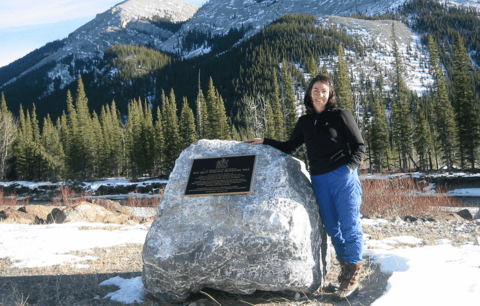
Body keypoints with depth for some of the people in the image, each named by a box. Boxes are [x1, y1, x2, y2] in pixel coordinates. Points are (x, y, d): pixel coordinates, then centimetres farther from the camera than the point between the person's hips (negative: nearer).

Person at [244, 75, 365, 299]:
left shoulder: (340, 116, 0)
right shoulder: (304, 122, 14)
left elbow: (359, 146, 1)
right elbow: (290, 147, 22)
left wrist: (349, 167, -14)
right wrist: (264, 142, 16)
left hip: (343, 176, -5)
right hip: (319, 180, 5)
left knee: (349, 226, -3)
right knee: (332, 228, 7)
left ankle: (354, 276, 9)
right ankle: (345, 272, 18)